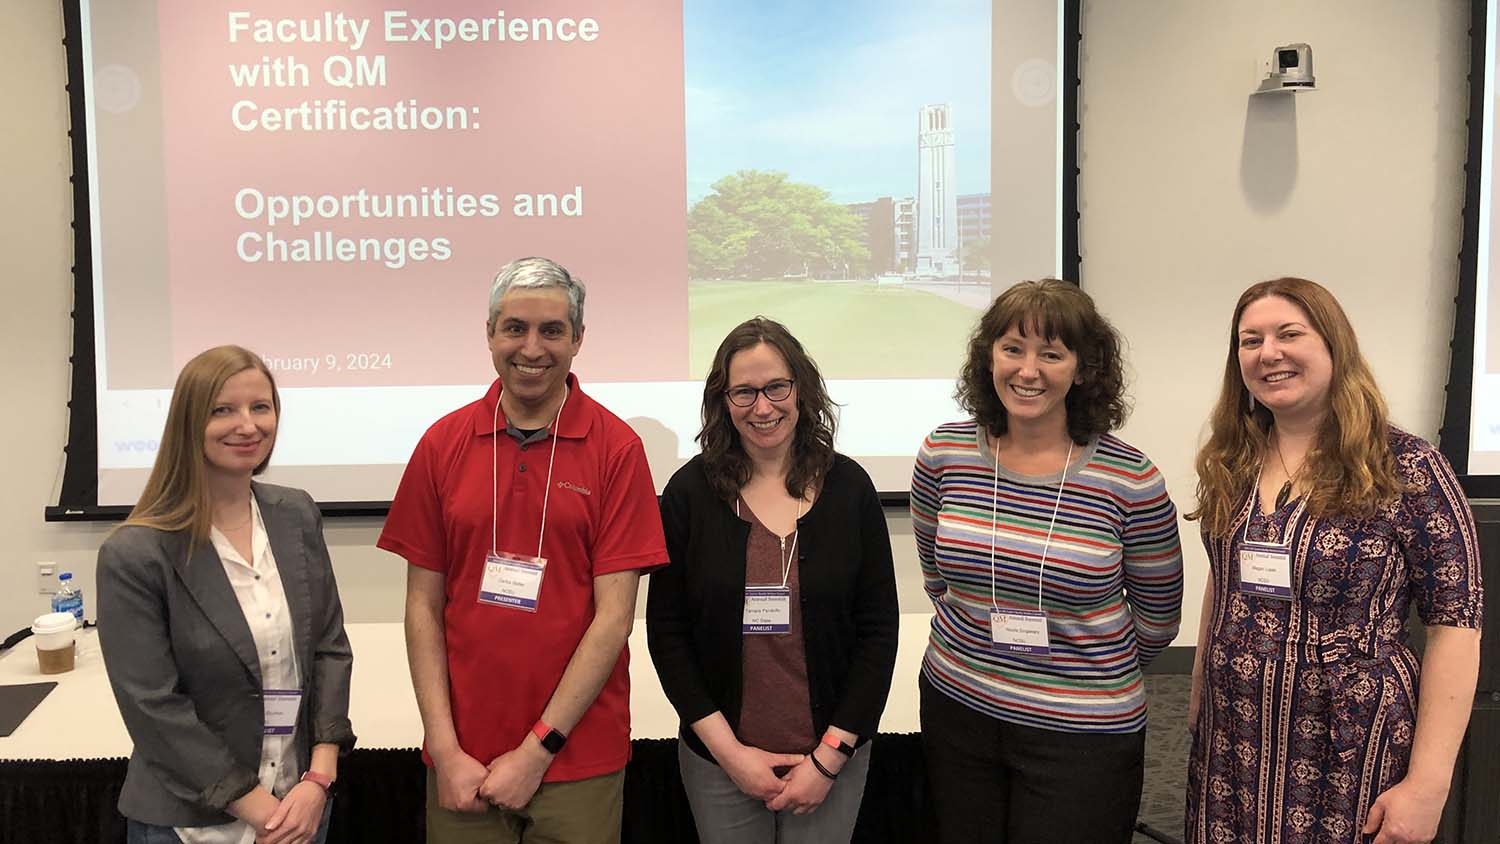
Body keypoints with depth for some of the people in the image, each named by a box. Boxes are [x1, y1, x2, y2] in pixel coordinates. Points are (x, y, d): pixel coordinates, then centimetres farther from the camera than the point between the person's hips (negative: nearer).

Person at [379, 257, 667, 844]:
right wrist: (446, 751, -5)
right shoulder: (443, 443, 0)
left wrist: (538, 749, -11)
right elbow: (423, 606, 2)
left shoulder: (617, 448, -7)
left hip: (579, 756, -2)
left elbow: (614, 614, -10)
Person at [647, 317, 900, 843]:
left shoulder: (849, 488, -4)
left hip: (831, 756, 1)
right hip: (719, 760, 0)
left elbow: (879, 629, -3)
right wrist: (728, 750, -8)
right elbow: (666, 632, -4)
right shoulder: (690, 492, -5)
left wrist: (830, 756, -7)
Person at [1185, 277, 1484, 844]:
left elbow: (1456, 623, -12)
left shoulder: (1407, 469, -11)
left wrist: (1428, 784, -17)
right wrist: (1197, 707, 12)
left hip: (1349, 755, -4)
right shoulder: (1230, 463, 3)